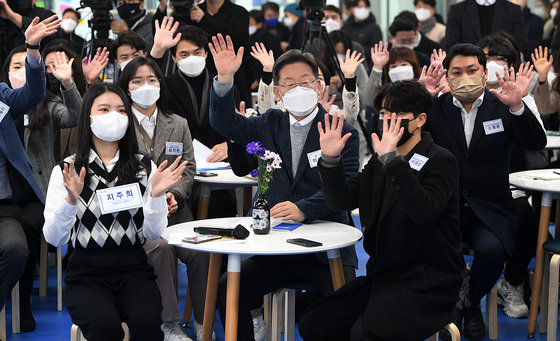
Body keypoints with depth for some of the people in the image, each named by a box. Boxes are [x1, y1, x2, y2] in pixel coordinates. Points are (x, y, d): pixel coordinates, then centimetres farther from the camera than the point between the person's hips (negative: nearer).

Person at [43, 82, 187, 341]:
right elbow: (54, 238, -6)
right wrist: (70, 200, -22)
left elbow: (153, 233, 2)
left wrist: (155, 195, -14)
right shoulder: (66, 171, 3)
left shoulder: (144, 167, 9)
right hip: (86, 274, -1)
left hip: (133, 270, 1)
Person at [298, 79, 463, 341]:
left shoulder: (441, 161, -9)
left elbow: (424, 211, -27)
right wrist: (330, 160, -11)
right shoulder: (380, 162, 13)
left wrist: (391, 159, -34)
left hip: (426, 284, -7)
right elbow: (342, 200, 6)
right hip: (382, 277, 8)